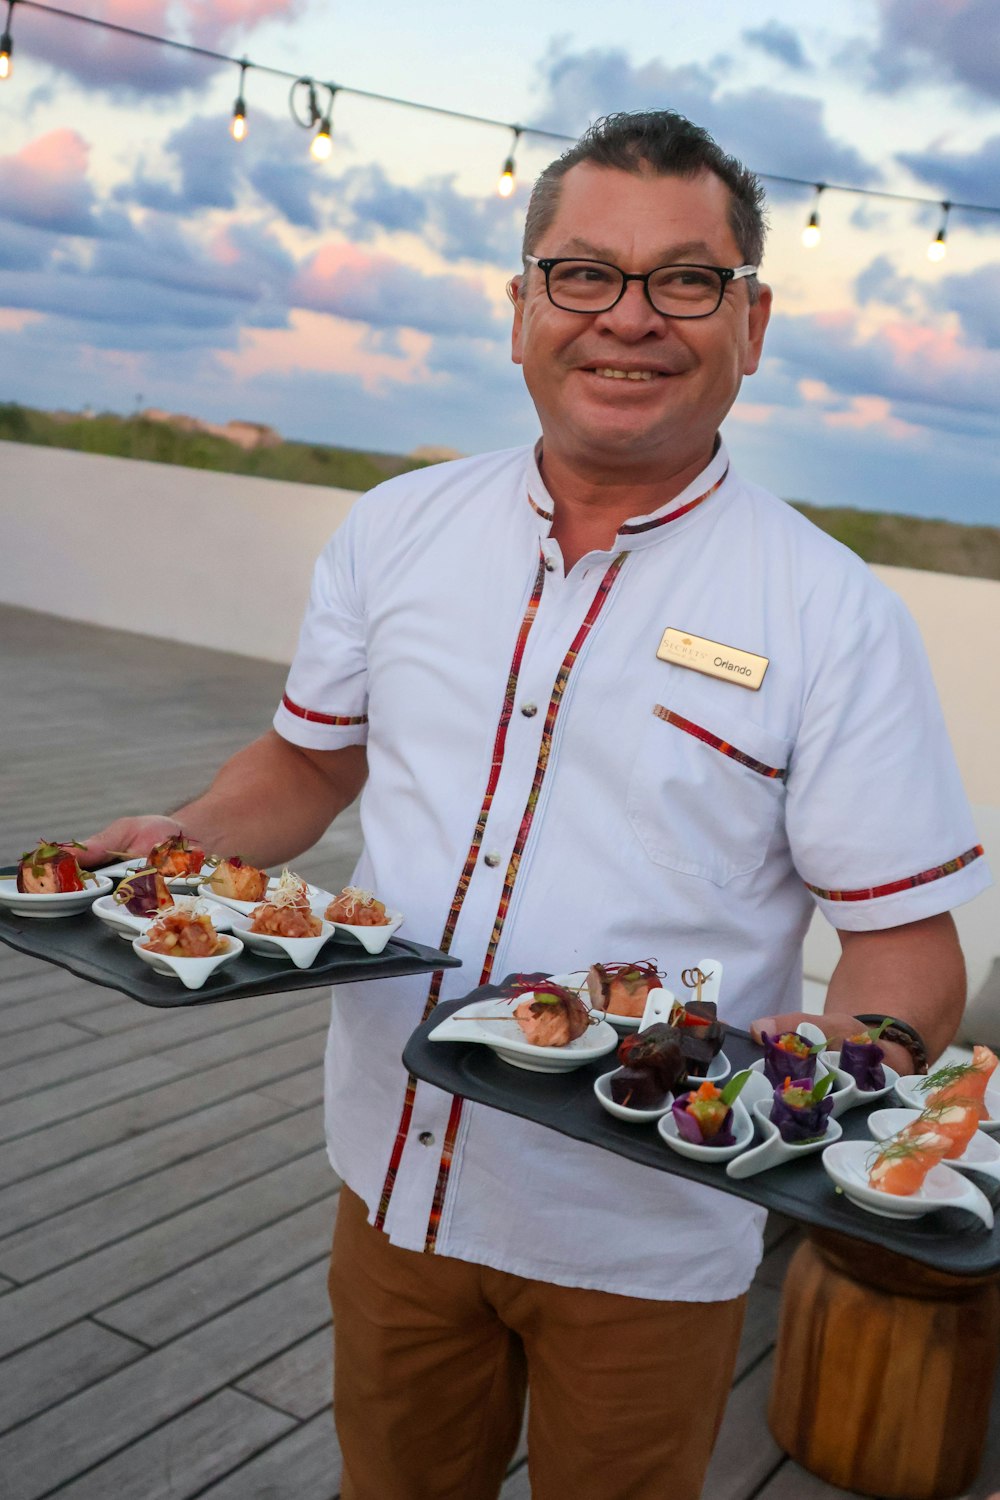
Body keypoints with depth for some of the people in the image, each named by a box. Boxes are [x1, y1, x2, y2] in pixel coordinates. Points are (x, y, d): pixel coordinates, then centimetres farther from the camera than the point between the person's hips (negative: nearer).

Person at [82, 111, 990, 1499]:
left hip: (643, 1235, -3)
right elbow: (313, 759, 10)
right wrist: (185, 844, -8)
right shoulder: (397, 528, -2)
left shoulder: (833, 614, -13)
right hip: (394, 1182, 4)